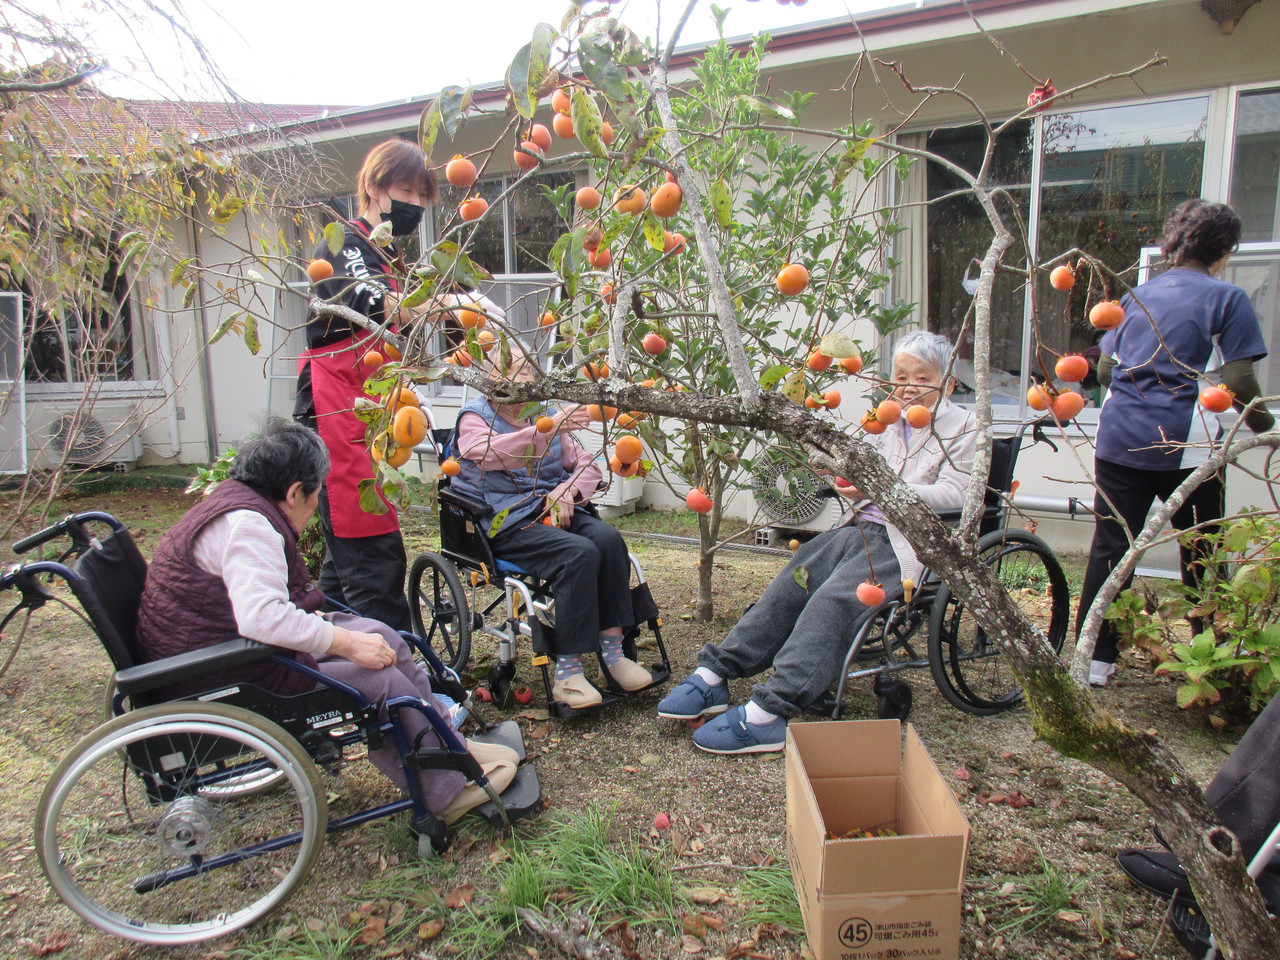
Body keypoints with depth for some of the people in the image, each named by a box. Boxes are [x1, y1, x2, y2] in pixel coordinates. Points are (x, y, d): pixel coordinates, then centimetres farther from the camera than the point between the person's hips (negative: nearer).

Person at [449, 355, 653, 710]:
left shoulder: (544, 418, 21)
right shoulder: (474, 417, 3)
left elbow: (588, 465, 16)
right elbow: (493, 453, -22)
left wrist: (569, 491, -8)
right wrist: (549, 429, -36)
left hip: (554, 509, 6)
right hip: (505, 521, -5)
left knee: (609, 539, -25)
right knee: (579, 554, -31)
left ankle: (613, 653, -19)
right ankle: (567, 673, -27)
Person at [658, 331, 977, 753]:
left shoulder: (963, 426, 3)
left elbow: (952, 494, -8)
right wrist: (853, 484, -7)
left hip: (913, 541, -6)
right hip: (866, 526, 6)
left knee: (834, 596, -28)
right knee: (795, 580, -16)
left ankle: (768, 712, -34)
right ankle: (713, 674, -18)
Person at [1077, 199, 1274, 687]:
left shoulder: (1137, 295, 14)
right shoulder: (1227, 298, 0)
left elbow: (1104, 369, 17)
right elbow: (1238, 381, -7)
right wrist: (1263, 422, 10)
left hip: (1119, 440, 4)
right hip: (1187, 446, -3)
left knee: (1110, 548, 5)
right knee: (1201, 554, 11)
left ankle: (1095, 658, 8)